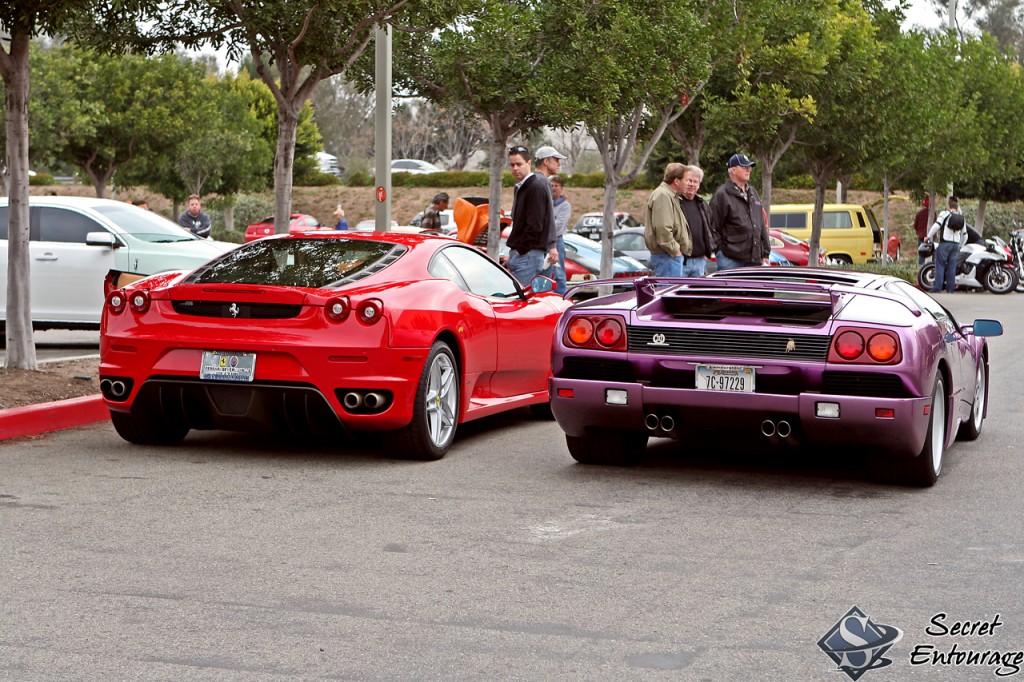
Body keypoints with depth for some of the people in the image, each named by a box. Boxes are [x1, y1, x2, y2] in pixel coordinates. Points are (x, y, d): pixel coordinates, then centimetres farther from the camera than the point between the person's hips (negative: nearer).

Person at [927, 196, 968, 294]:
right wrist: (960, 246, 34)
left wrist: (929, 236, -2)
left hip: (944, 243, -5)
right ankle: (950, 288, 8)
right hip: (956, 244, 5)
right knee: (952, 266, 8)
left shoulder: (945, 214, -2)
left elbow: (936, 226, -13)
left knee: (940, 265, -2)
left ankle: (937, 288, -7)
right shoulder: (961, 218, 16)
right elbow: (965, 235, 22)